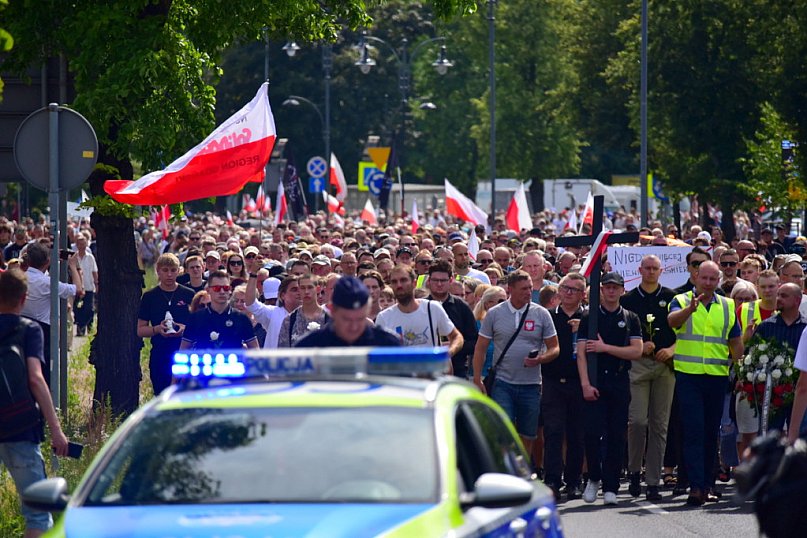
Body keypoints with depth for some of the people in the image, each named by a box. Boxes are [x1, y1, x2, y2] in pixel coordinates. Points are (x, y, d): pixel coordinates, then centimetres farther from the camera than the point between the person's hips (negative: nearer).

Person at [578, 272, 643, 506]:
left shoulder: (630, 319, 10)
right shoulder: (589, 318, 6)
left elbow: (637, 351, -1)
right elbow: (581, 353, -1)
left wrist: (606, 348, -8)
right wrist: (585, 383, -12)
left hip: (620, 382, 1)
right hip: (594, 383, -1)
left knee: (616, 436, 0)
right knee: (592, 432, -10)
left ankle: (610, 487, 5)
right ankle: (594, 478, 10)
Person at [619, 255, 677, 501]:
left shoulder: (671, 298, 9)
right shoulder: (628, 300, 8)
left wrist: (671, 349, -7)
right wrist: (638, 347, -7)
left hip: (665, 365, 1)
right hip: (637, 364, -1)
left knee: (659, 424, 1)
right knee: (637, 420, -12)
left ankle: (653, 481, 4)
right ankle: (634, 470, 6)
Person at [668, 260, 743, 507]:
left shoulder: (727, 307, 13)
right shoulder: (681, 301, 1)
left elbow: (736, 341, 17)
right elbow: (672, 320, -21)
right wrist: (690, 309, -40)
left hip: (717, 376, 4)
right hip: (688, 375, -4)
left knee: (711, 432, 9)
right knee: (693, 431, -9)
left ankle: (708, 485, 17)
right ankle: (696, 486, -14)